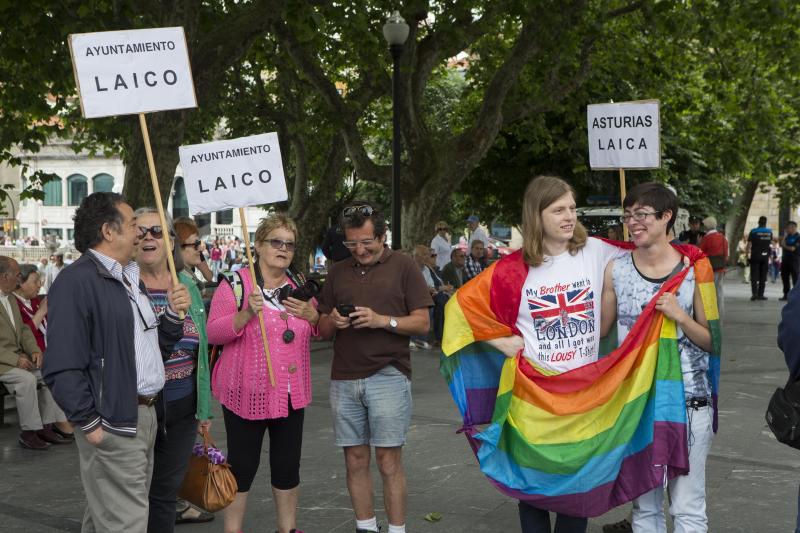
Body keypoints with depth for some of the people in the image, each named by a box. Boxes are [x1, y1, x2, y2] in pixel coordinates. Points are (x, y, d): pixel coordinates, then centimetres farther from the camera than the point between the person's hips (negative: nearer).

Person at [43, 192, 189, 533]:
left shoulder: (130, 280, 17)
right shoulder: (77, 281, -14)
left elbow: (155, 349, 21)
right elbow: (62, 368, -20)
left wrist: (174, 313, 4)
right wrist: (89, 424, -18)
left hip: (145, 415, 9)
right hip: (112, 425, -9)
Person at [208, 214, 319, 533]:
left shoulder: (300, 286, 9)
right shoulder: (236, 285, -8)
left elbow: (321, 331, 16)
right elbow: (213, 333, -13)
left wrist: (312, 315, -6)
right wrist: (246, 314, -27)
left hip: (292, 392, 5)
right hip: (248, 391, -5)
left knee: (288, 465, 14)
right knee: (242, 465, 4)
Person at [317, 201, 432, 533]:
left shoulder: (403, 267, 2)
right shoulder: (338, 273, 15)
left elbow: (423, 323, -2)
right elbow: (323, 331, 16)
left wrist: (383, 320, -16)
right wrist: (333, 321, -6)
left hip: (388, 376, -4)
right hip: (344, 379, 4)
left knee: (389, 460, -2)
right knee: (355, 460, 7)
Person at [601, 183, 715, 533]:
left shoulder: (693, 269, -4)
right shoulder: (616, 270, 1)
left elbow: (710, 341, 0)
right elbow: (600, 329, 10)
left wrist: (679, 315, -16)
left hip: (689, 401, -2)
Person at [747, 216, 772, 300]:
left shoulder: (753, 231, -7)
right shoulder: (769, 232, 4)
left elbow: (749, 244, -9)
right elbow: (770, 242, 12)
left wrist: (747, 253, -1)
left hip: (755, 256, -3)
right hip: (765, 256, 3)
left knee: (754, 276, 0)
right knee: (763, 276, 8)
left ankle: (754, 293, -12)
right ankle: (760, 294, 7)